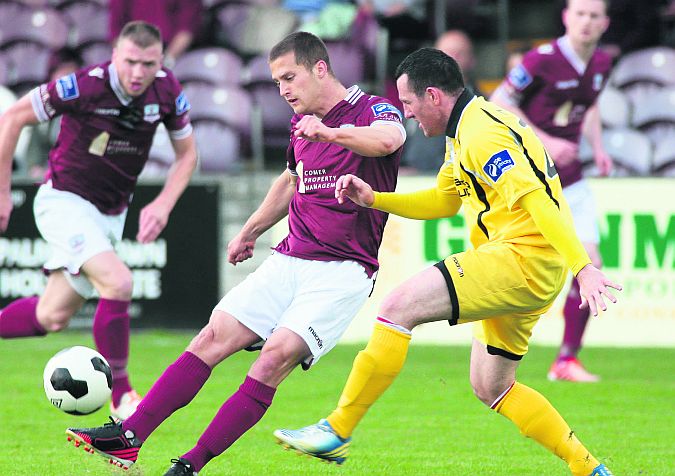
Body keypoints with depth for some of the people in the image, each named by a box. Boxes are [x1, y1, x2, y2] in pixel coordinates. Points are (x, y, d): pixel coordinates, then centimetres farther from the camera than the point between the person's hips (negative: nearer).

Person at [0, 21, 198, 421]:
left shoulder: (168, 91, -10)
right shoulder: (84, 86, -25)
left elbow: (187, 154, 5)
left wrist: (163, 205, -10)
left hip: (111, 214, 6)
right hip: (66, 202, -6)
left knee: (52, 317, 9)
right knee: (118, 282, -26)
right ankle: (121, 397, -14)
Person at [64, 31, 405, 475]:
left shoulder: (374, 110, -10)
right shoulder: (301, 125, 15)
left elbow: (388, 139, -36)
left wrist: (332, 132, -53)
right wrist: (250, 231, 36)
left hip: (343, 271, -7)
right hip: (290, 258, 7)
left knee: (278, 355, -23)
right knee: (214, 337, -8)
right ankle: (127, 438, -12)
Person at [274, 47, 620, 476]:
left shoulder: (481, 134, -15)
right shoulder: (466, 131, 19)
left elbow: (537, 199, -24)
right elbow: (442, 201, 31)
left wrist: (583, 266, -31)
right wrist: (373, 199, 18)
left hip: (521, 258, -11)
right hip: (522, 269, 11)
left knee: (399, 306, -17)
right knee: (491, 388, 18)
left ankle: (337, 432, -16)